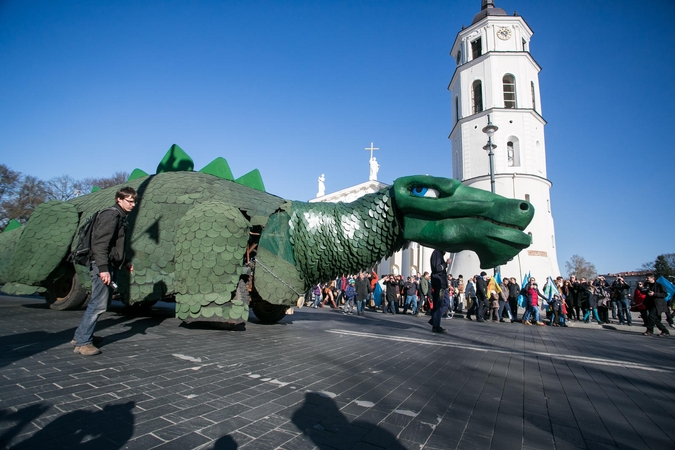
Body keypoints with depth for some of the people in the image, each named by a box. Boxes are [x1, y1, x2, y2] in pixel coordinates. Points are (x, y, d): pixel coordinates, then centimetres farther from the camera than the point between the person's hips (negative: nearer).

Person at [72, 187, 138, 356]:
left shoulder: (120, 217, 18)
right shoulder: (111, 215, -13)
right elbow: (100, 243, -21)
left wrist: (125, 263, 22)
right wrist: (103, 268, -26)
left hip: (110, 265, 10)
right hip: (102, 266, -10)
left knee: (100, 303, 16)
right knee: (99, 305, -8)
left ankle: (81, 335, 27)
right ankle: (83, 342, 0)